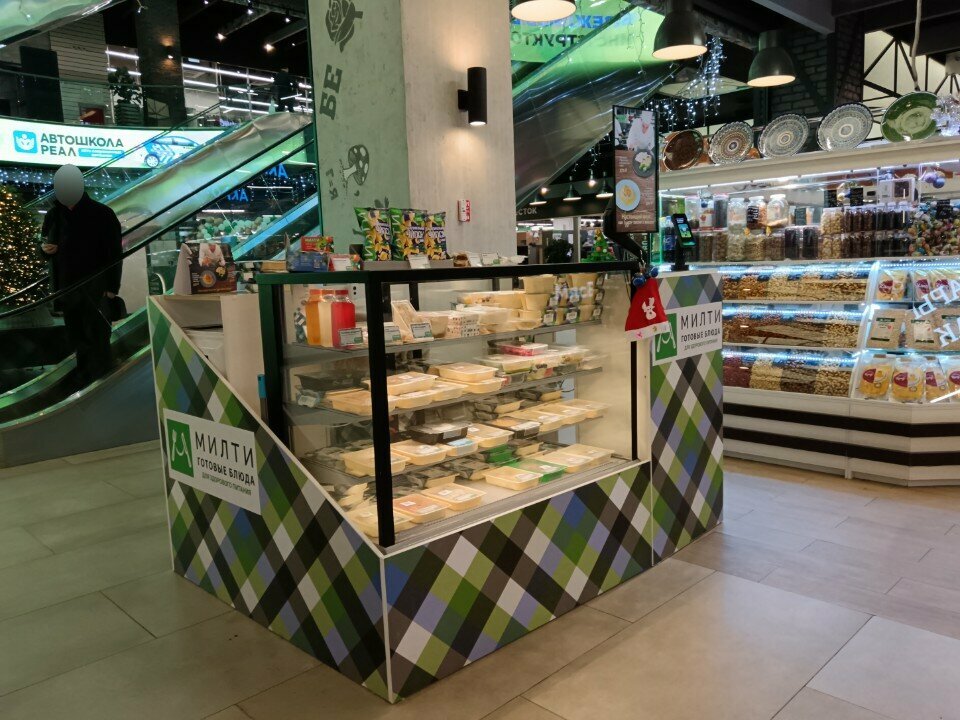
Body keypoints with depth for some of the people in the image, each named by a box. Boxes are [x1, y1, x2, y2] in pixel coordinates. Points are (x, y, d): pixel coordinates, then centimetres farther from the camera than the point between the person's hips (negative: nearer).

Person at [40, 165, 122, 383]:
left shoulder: (102, 215, -11)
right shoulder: (53, 215, 3)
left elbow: (115, 253, -10)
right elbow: (44, 244, 16)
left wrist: (113, 286, -12)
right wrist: (44, 248, -10)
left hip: (94, 285, -5)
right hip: (66, 285, 5)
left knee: (95, 330, 5)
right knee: (75, 332, 13)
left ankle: (98, 367, 22)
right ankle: (84, 366, 29)